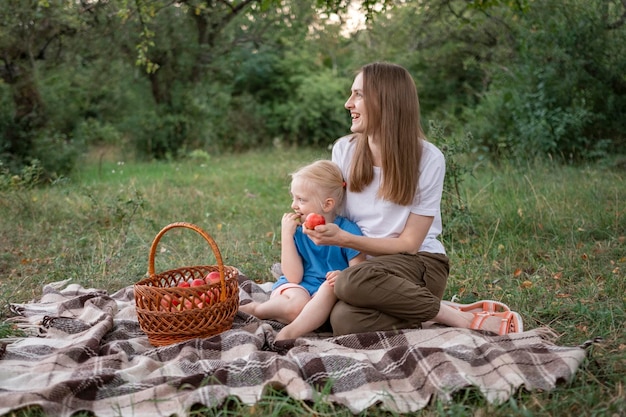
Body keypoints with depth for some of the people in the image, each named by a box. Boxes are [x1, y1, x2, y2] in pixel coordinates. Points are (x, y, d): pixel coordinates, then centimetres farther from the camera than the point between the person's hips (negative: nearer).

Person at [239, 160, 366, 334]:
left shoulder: (347, 230, -11)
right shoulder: (298, 229, -5)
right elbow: (293, 277, -11)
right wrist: (286, 235, -16)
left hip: (327, 293, 0)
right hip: (297, 286, 0)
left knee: (332, 286, -34)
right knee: (297, 304, -33)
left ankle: (291, 332, -31)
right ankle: (257, 308, -12)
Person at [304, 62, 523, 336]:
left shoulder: (428, 159, -11)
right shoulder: (344, 150, 0)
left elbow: (409, 244, -10)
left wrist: (345, 239, -22)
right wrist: (322, 230, -14)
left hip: (419, 263, -3)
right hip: (364, 263, 3)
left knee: (352, 282, -37)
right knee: (343, 320, -33)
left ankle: (460, 317, -18)